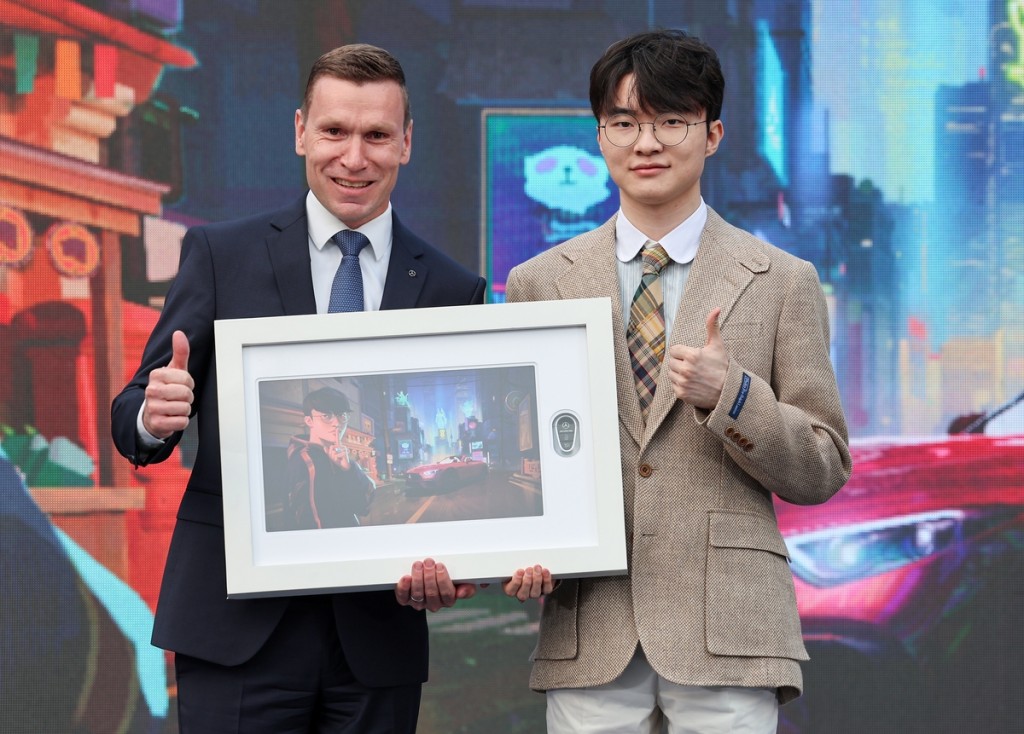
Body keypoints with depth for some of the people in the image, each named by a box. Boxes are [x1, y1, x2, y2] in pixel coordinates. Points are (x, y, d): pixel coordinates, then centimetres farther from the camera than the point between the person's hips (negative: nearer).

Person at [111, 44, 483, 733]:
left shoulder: (453, 290, 7)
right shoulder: (219, 254, 4)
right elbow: (132, 420, 2)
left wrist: (448, 567, -13)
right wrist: (152, 417, -21)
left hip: (379, 633, 1)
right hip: (238, 624, -1)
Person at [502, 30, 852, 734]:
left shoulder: (783, 281, 7)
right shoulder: (541, 282, 11)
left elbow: (825, 471, 5)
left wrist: (732, 396, -12)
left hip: (728, 627, -1)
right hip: (588, 635, 1)